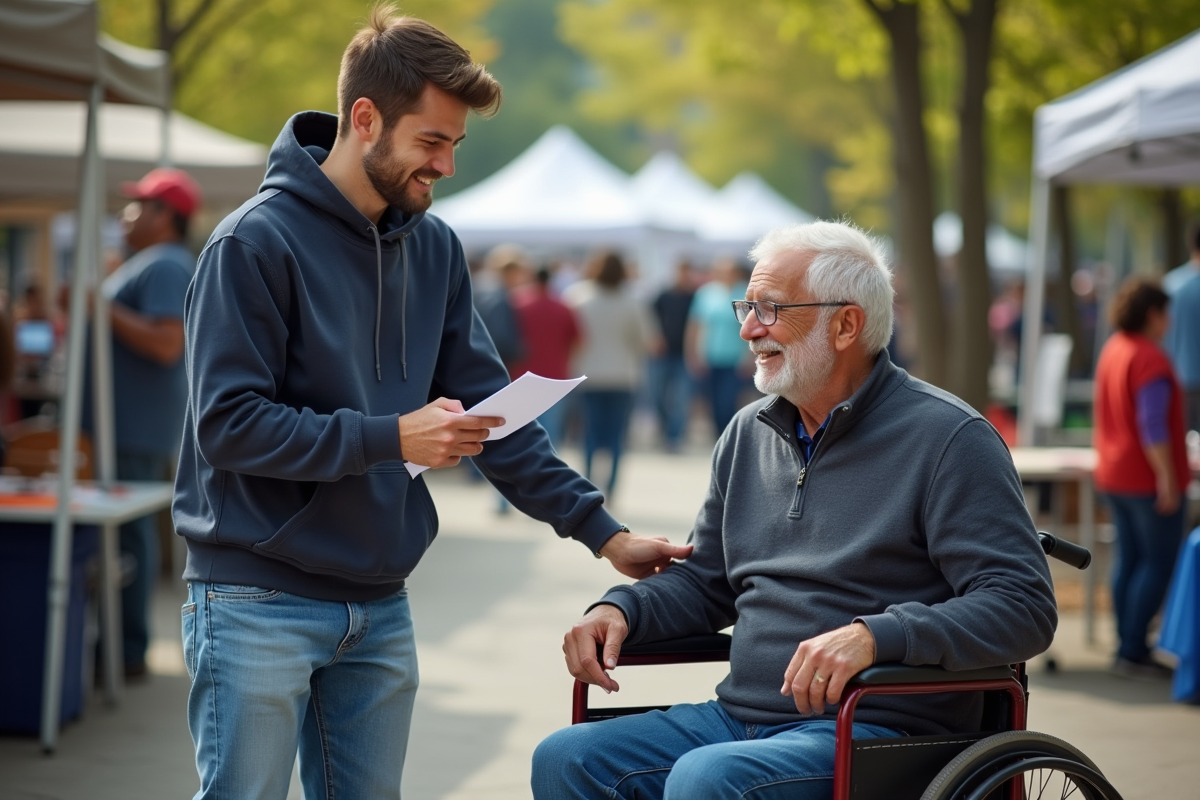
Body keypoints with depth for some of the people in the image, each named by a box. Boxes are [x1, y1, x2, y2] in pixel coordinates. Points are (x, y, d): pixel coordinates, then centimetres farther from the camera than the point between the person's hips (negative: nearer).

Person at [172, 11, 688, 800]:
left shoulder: (434, 248, 8)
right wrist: (392, 439, -22)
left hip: (381, 608, 6)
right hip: (259, 606, -6)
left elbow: (490, 412, 9)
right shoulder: (256, 243, -12)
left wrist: (602, 530, 2)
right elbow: (228, 424, -18)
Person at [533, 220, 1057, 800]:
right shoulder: (749, 432, 16)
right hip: (739, 719, 7)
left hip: (876, 729, -7)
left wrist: (876, 636, -30)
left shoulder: (947, 437, -7)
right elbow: (705, 581, 26)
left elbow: (1024, 605, -16)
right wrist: (620, 609, 4)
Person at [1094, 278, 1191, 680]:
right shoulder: (1150, 359, -19)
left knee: (1129, 558, 13)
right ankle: (1133, 653, -6)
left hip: (1114, 474, 9)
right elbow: (1153, 425, -24)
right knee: (1159, 561, -4)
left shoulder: (1112, 349, 10)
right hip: (1148, 477, -9)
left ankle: (1128, 649, 16)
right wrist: (1167, 476, -21)